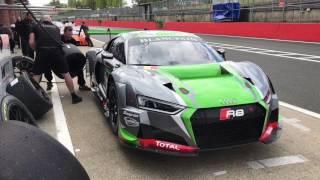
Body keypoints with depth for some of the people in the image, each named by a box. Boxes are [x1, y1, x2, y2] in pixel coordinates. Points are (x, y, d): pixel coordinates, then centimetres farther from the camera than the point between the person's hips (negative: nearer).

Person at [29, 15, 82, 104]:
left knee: (36, 75, 11)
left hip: (43, 51, -1)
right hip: (57, 51, 1)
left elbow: (31, 42, 11)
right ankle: (74, 96, 18)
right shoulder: (56, 28, 27)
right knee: (66, 73, 12)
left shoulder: (36, 27, 20)